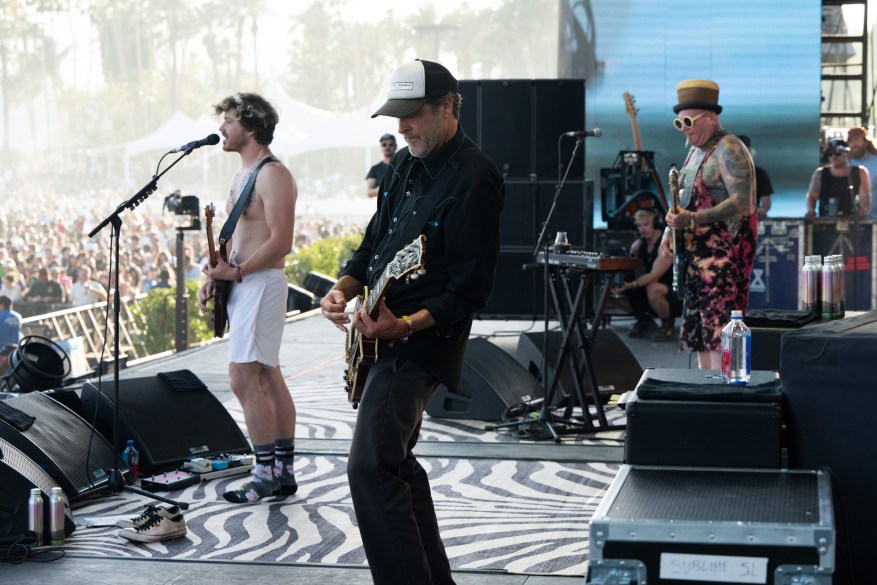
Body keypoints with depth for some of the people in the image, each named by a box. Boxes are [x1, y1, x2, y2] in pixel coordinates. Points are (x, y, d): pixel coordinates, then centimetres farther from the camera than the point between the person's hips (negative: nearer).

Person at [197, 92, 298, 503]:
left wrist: (236, 272, -18)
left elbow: (281, 242, -21)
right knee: (267, 377, 11)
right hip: (242, 283, 10)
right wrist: (215, 275, 10)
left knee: (243, 380, -12)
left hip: (261, 283, -10)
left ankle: (266, 474, -6)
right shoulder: (244, 174, 17)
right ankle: (283, 470, 15)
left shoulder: (273, 175, -15)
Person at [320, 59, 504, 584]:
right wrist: (345, 289, 1)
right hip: (384, 333, 10)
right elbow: (374, 244, 19)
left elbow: (471, 290, -20)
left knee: (372, 468, -18)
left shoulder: (472, 180, -17)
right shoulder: (405, 165, 11)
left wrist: (405, 325, -29)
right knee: (395, 459, 17)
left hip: (423, 343, -10)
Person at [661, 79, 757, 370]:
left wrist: (693, 220, -29)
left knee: (719, 325, -13)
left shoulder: (729, 149, -13)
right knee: (698, 324, 11)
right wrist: (670, 230, 9)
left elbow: (742, 202, -22)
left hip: (724, 250, -10)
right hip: (697, 250, 10)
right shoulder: (696, 150, 16)